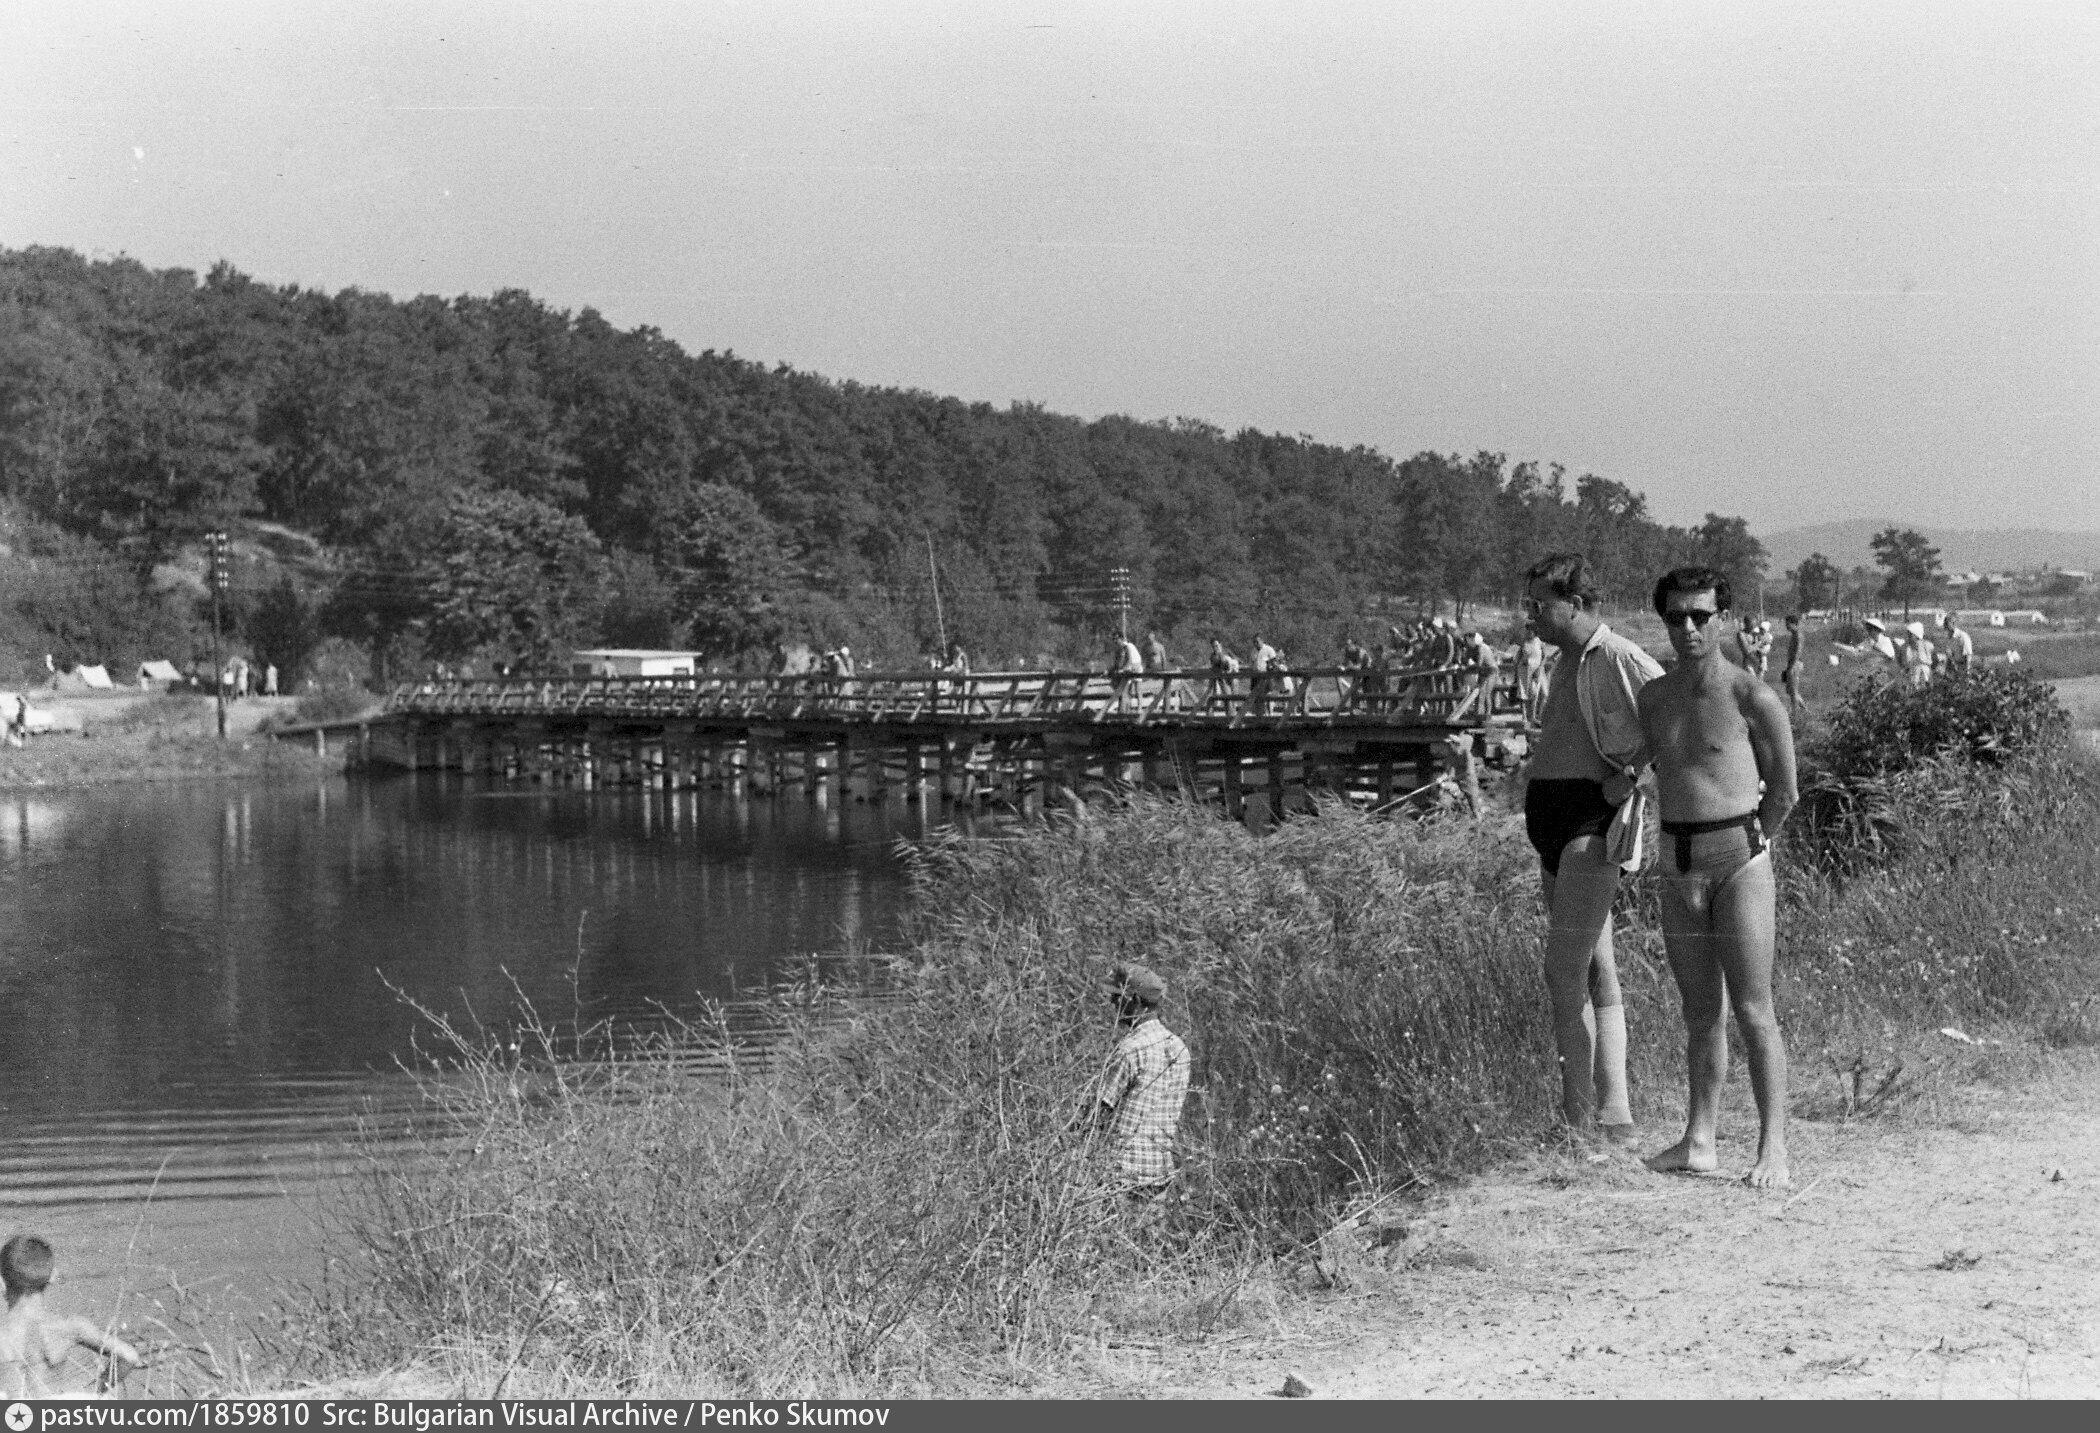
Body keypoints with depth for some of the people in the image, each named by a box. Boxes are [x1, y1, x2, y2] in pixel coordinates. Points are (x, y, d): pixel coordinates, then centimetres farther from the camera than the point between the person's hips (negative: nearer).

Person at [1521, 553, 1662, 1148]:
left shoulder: (1618, 659, -11)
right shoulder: (1566, 663, 18)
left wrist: (1630, 773, -19)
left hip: (1592, 824, -10)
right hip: (1554, 824, 10)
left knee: (1563, 972, -14)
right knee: (1596, 975, 9)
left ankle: (1579, 1118, -11)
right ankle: (1615, 1118, 12)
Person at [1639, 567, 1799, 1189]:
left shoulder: (1752, 697, -7)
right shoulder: (1653, 698, 10)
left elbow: (1783, 791, 1)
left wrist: (1748, 844, 7)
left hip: (1740, 862, -5)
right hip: (1677, 866, 5)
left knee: (1752, 1013, -6)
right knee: (1700, 1014, 11)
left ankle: (1772, 1149, -3)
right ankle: (1699, 1140, 16)